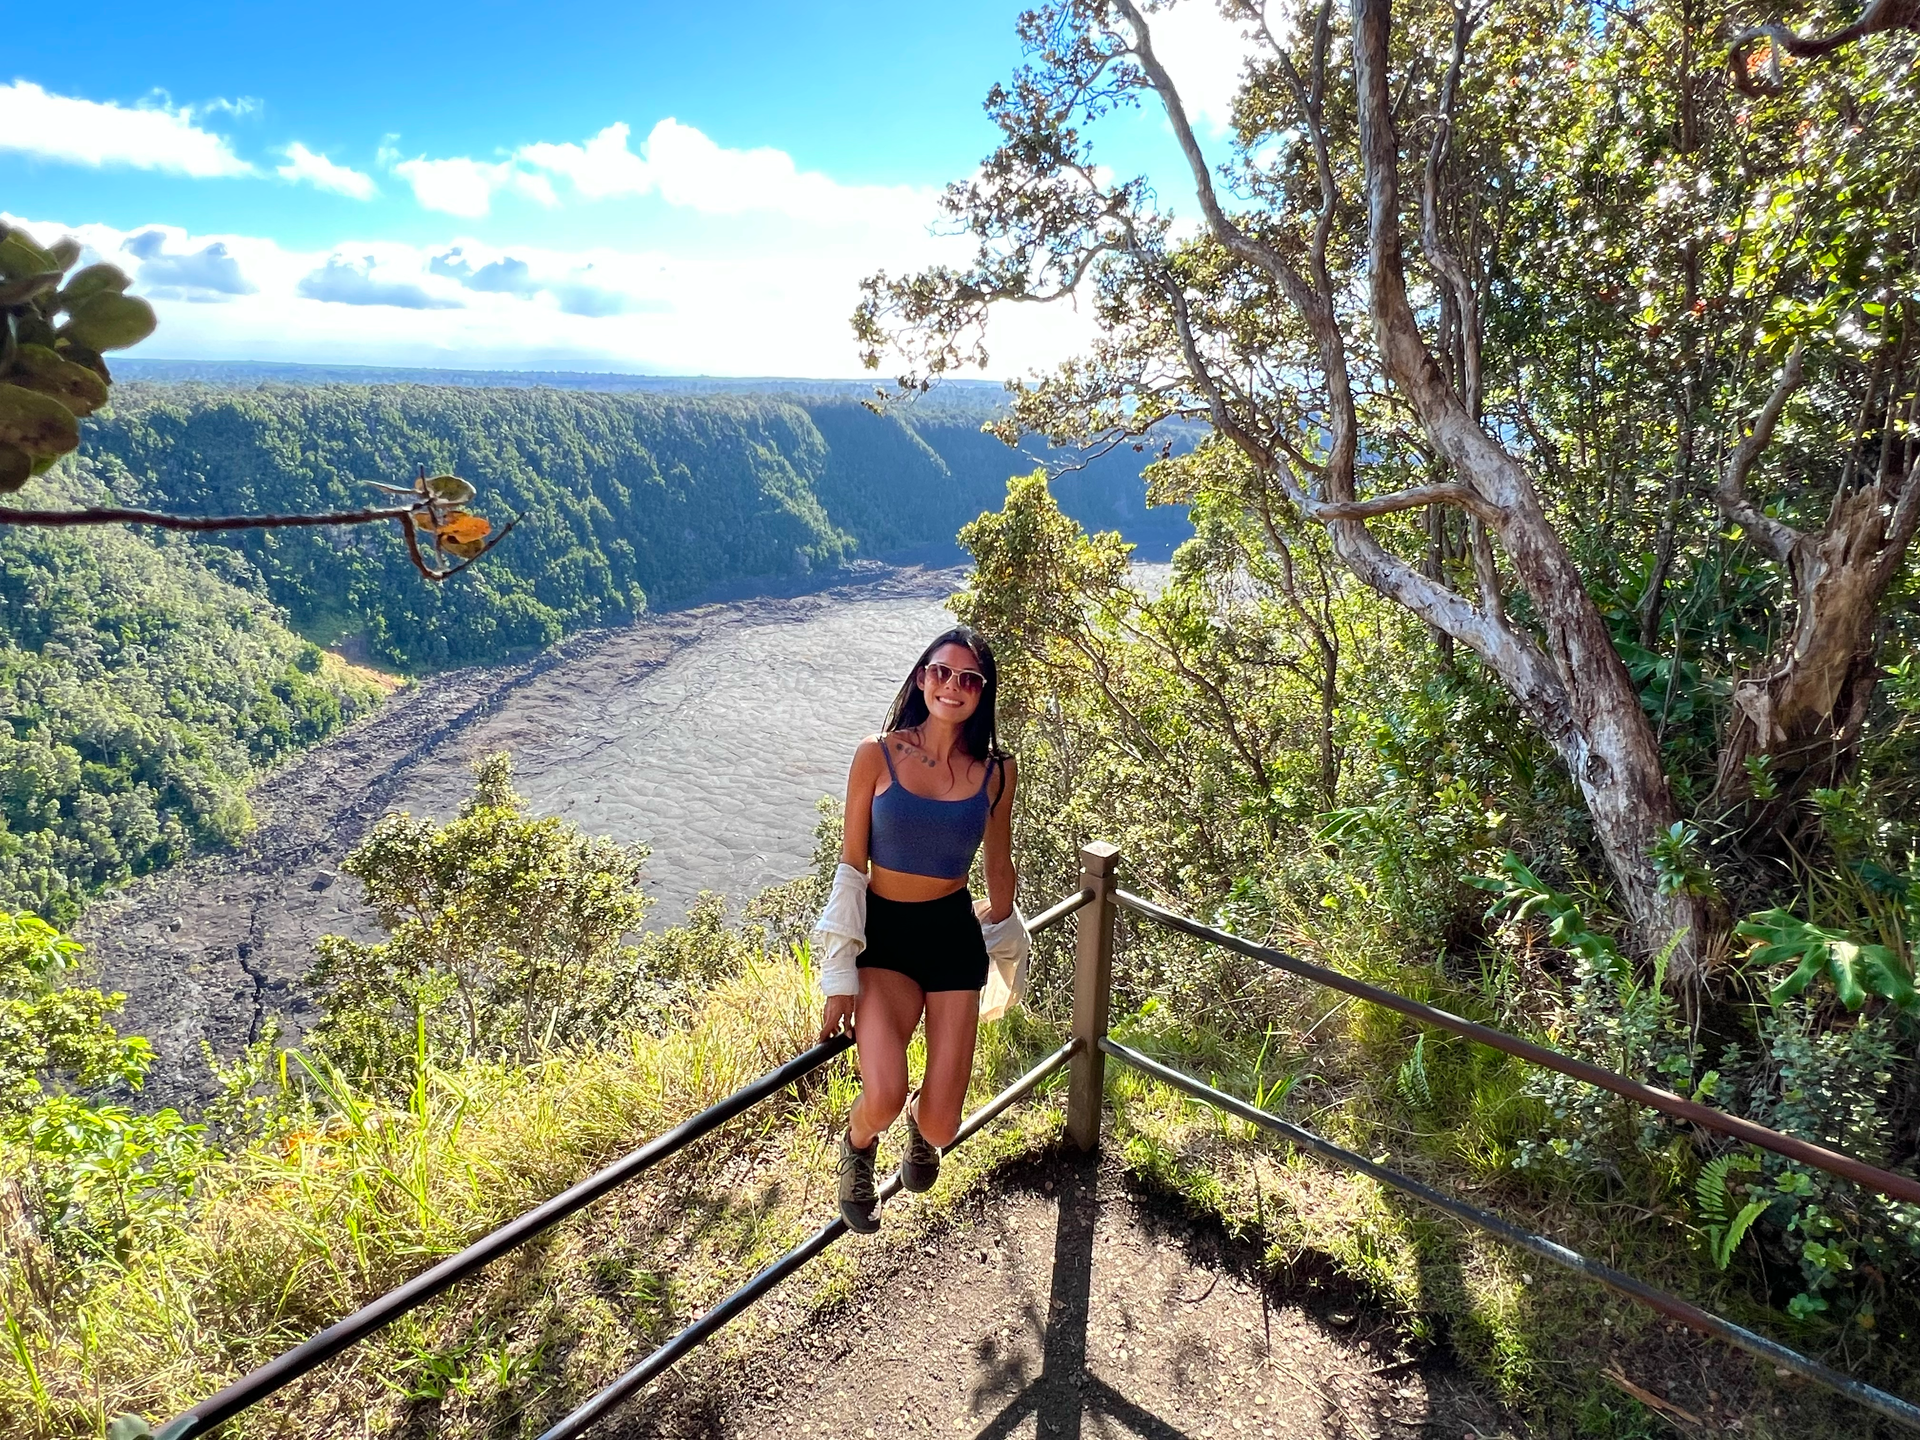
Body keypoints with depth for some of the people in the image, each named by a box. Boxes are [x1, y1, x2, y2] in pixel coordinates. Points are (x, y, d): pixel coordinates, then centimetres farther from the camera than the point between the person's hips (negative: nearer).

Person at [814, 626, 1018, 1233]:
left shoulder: (995, 770, -3)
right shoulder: (877, 754, -8)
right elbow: (851, 866, -5)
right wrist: (839, 979, -6)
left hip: (954, 936, 2)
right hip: (885, 934, -2)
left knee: (939, 1125, 1)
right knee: (884, 1097, -24)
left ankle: (921, 1125, 43)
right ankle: (858, 1144, 16)